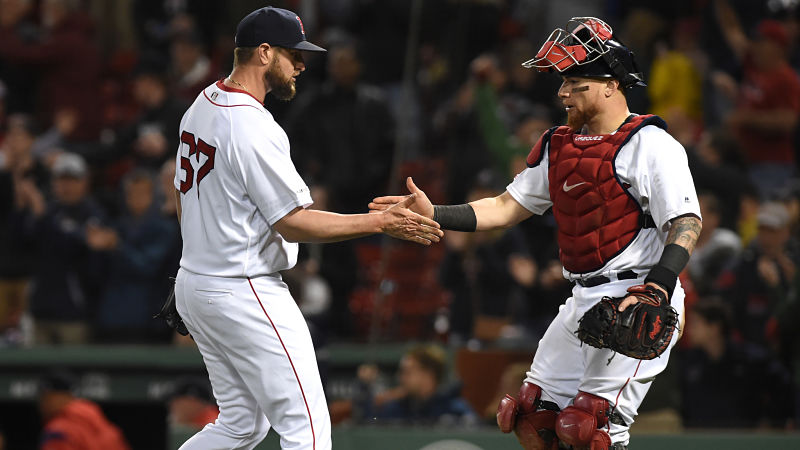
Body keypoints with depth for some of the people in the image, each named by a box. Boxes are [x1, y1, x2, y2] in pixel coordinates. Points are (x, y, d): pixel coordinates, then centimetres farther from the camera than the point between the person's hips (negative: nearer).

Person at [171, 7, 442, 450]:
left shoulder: (201, 107, 9)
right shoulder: (254, 128, -21)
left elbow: (184, 196, 20)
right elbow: (294, 224, -19)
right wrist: (383, 222, -19)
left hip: (194, 281, 10)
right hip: (246, 294, -10)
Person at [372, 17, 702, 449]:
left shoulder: (648, 142, -10)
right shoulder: (558, 146, 14)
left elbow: (687, 222, -16)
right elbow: (506, 208, 17)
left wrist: (656, 289, -29)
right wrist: (434, 214, 5)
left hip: (636, 303, -9)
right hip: (583, 300, 9)